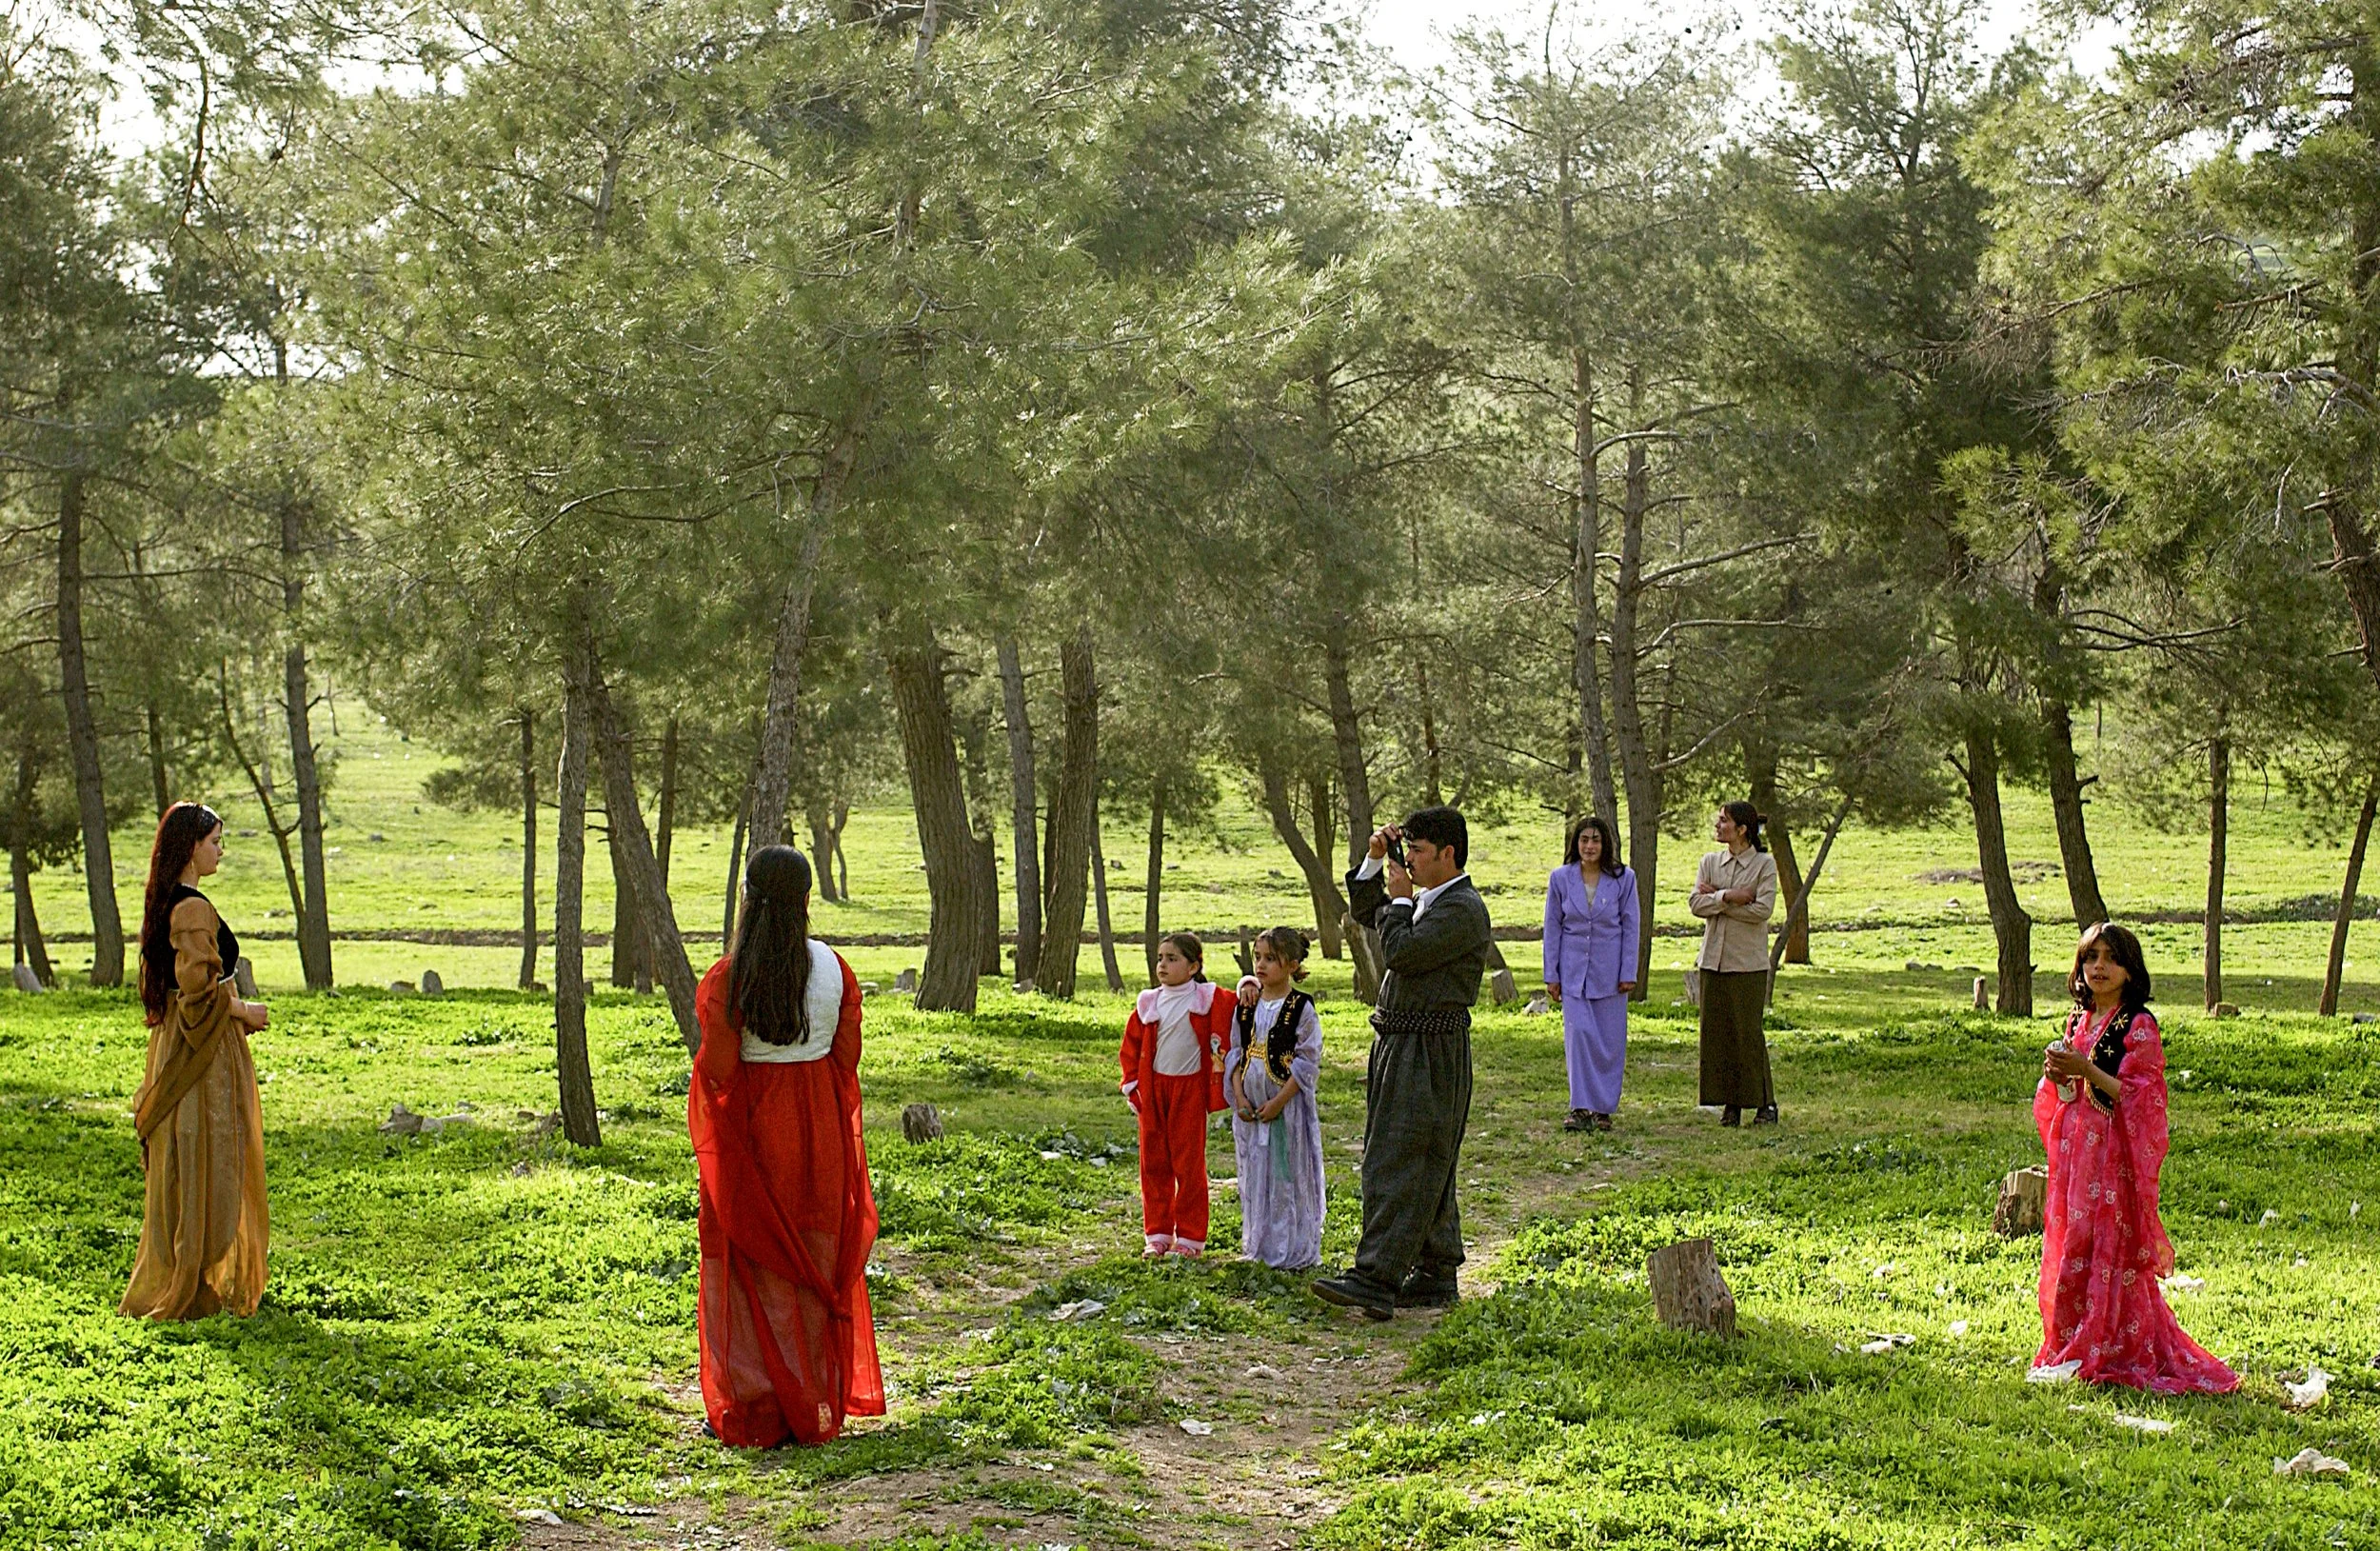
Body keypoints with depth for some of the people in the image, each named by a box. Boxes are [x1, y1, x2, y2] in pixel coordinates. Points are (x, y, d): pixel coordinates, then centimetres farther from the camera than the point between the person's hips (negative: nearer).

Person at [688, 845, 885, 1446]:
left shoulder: (730, 977, -15)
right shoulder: (833, 967, -5)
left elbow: (716, 1070, -15)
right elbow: (848, 1056, 0)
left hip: (751, 1129, -3)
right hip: (821, 1128, 3)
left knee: (755, 1269, 7)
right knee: (816, 1263, 14)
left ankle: (752, 1413, 10)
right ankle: (818, 1407, 21)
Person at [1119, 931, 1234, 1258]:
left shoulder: (1207, 999, -4)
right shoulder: (1149, 1002, 4)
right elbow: (1131, 1045, 11)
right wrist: (1132, 1085, 5)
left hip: (1190, 1089, -3)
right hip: (1153, 1089, 3)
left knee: (1189, 1164, 1)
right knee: (1154, 1163, 8)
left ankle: (1190, 1238, 9)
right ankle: (1156, 1235, 17)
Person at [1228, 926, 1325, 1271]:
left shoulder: (1302, 1009, -9)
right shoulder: (1247, 1006, 7)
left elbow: (1308, 1062, -11)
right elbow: (1236, 1053, 10)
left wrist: (1279, 1101, -16)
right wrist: (1239, 1097, -3)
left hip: (1287, 1104, -5)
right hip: (1250, 1104, 5)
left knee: (1288, 1175, -1)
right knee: (1254, 1175, 11)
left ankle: (1294, 1251, 8)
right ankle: (1259, 1245, 22)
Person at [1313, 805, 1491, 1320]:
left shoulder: (1463, 909, -14)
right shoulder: (1426, 902, 17)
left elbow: (1401, 953, -22)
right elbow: (1363, 912, 29)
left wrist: (1400, 897, -6)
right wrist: (1374, 861, 15)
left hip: (1431, 1051, -10)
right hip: (1400, 1046, 10)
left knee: (1398, 1164, -13)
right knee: (1425, 1168, 14)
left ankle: (1376, 1281, -17)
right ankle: (1436, 1276, 21)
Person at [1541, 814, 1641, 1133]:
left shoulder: (1623, 879, 0)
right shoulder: (1561, 878, 2)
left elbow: (1630, 927, 3)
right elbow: (1553, 927, 6)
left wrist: (1629, 973, -2)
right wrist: (1552, 975, 4)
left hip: (1609, 971, 0)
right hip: (1574, 971, 0)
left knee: (1610, 1040, 2)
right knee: (1578, 1033, -10)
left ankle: (1603, 1109, 12)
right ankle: (1580, 1108, -8)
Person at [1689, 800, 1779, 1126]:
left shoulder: (1764, 864, -2)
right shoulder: (1710, 862, 10)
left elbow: (1762, 909, -14)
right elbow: (1695, 904, -2)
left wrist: (1716, 899, -9)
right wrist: (1729, 897, -17)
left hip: (1748, 962, -4)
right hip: (1714, 959, 5)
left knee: (1748, 1032, -3)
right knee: (1717, 1032, 4)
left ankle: (1765, 1103, 9)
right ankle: (1729, 1103, 12)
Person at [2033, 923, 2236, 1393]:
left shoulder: (2139, 1025, -9)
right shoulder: (2079, 1020, 12)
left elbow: (2137, 1095, -14)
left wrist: (2087, 1070, -21)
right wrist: (2056, 1074, -3)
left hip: (2116, 1153, -7)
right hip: (2074, 1149, 7)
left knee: (2111, 1248, -5)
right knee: (2070, 1245, 8)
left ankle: (2111, 1352, 2)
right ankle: (2073, 1346, 18)